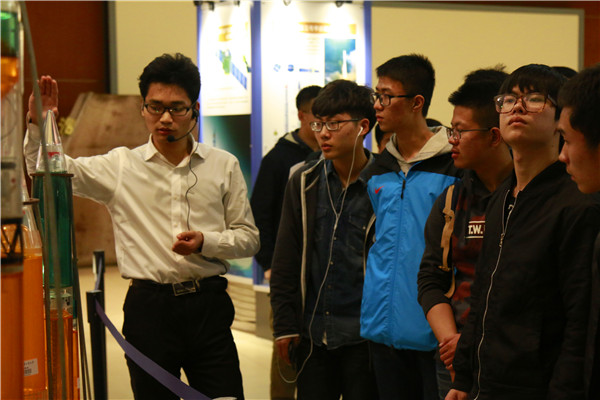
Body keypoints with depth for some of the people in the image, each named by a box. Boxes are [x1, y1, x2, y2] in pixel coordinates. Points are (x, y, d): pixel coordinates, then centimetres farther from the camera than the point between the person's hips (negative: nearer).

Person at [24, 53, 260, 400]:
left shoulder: (224, 166, 6)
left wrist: (206, 242, -10)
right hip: (148, 307, 0)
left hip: (208, 305, 1)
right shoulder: (120, 166, 5)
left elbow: (249, 237, 9)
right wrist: (39, 124, -12)